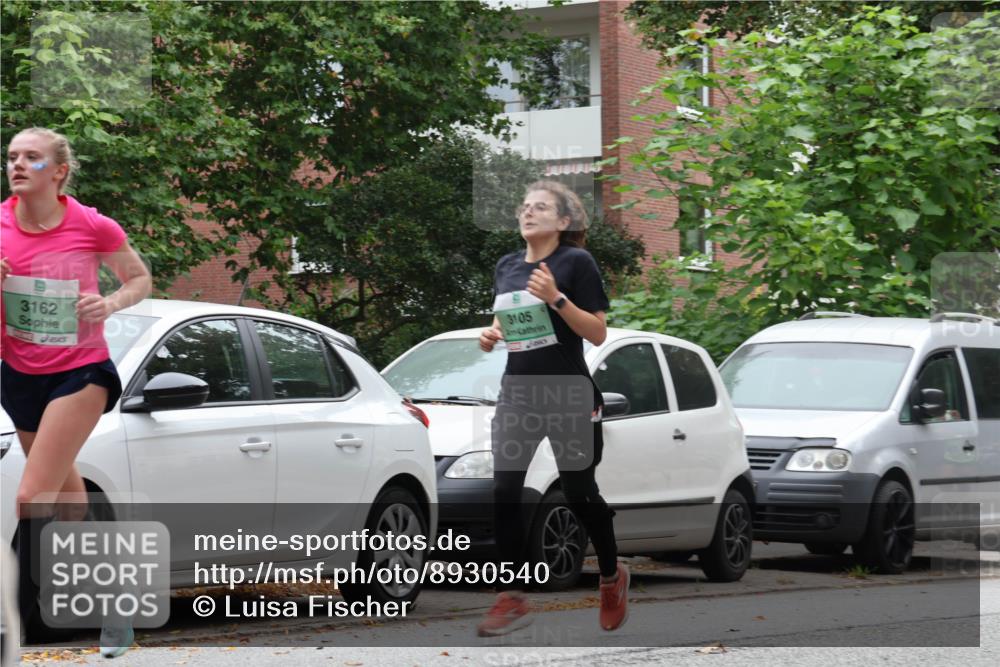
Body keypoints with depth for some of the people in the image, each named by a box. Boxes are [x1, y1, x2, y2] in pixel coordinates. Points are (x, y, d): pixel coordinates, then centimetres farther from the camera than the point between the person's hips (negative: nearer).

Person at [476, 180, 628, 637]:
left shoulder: (576, 262, -9)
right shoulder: (506, 266, 9)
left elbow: (598, 334, -12)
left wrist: (556, 298, -24)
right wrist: (490, 336, 0)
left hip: (569, 396, -5)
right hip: (517, 393, 5)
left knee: (579, 493, 4)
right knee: (504, 493, -6)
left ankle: (612, 578, 28)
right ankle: (511, 599, -2)